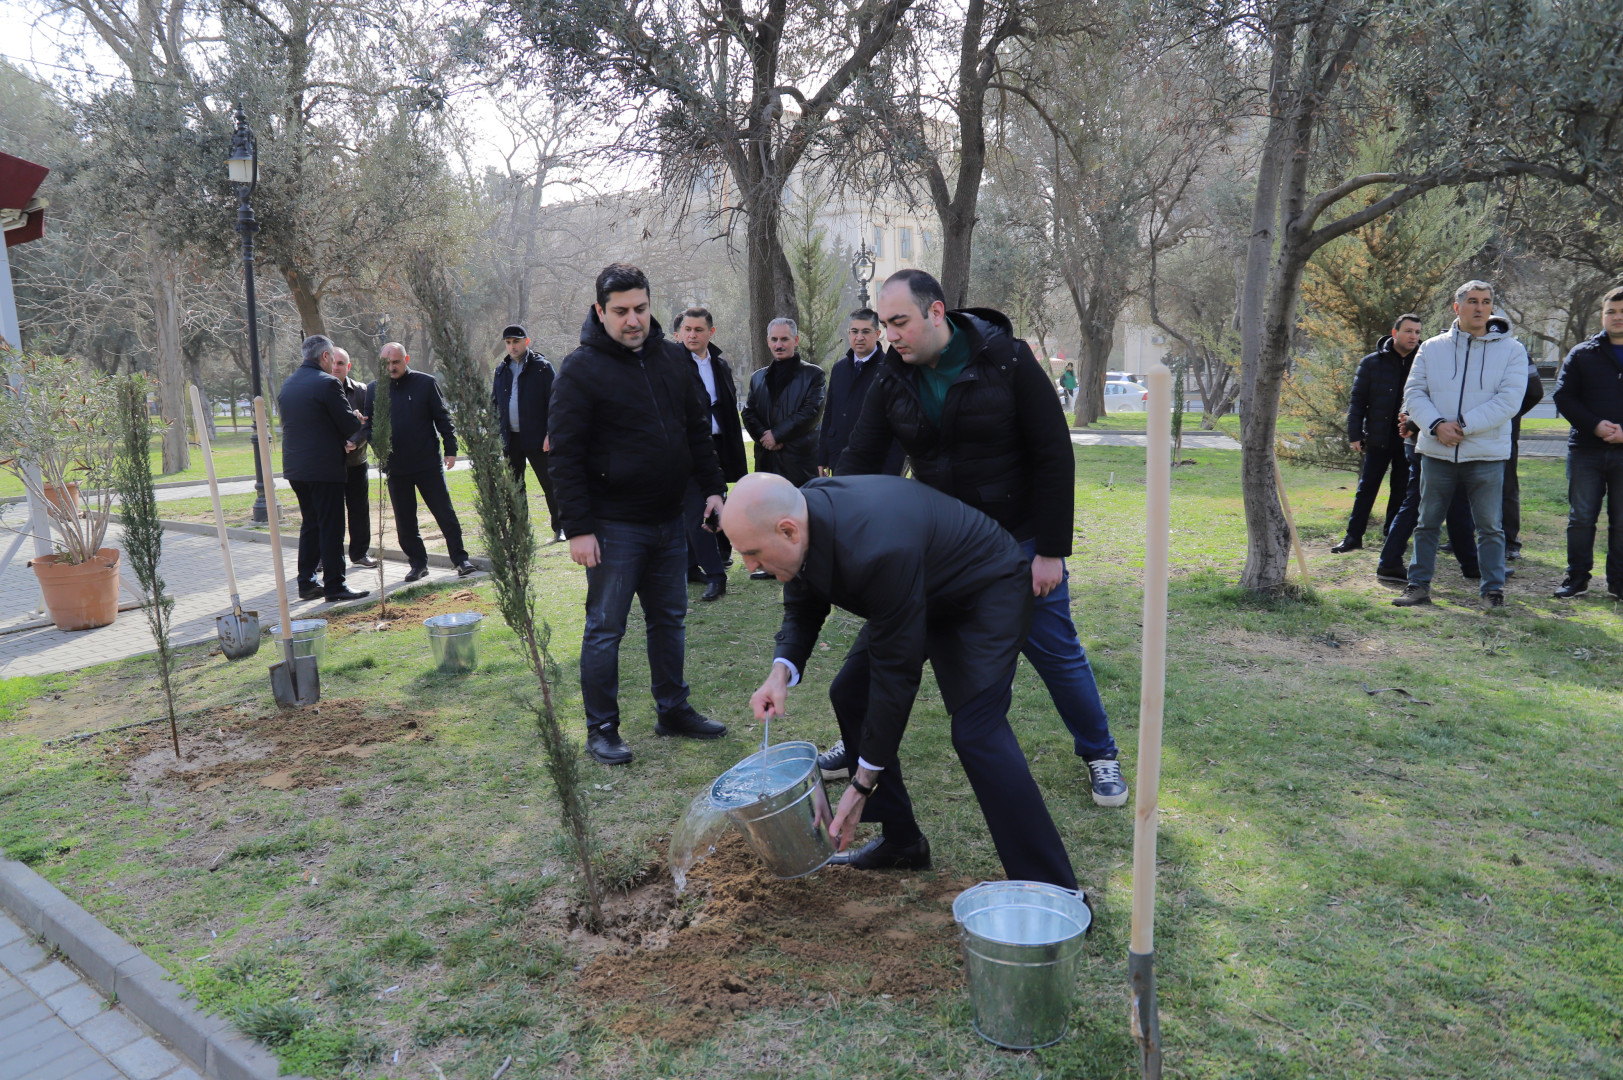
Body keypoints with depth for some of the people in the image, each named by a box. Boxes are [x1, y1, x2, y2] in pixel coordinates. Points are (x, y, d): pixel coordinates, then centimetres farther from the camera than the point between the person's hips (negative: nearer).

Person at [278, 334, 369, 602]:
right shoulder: (327, 383, -13)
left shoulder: (287, 384, 13)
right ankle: (334, 585, 1)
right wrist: (357, 419, 11)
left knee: (309, 525, 16)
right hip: (324, 467, -8)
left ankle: (306, 583, 17)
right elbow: (349, 424, -13)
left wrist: (340, 441, 17)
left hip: (295, 468, 8)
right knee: (331, 527, -2)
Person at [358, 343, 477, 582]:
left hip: (429, 463, -3)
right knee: (404, 520, 8)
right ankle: (418, 563, 19)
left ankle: (460, 559, 9)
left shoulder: (426, 383, -1)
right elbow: (368, 423, 13)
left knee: (445, 514, 0)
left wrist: (450, 449, -4)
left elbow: (442, 418, 1)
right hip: (395, 467, 3)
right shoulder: (373, 389, 7)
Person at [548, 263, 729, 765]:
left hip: (669, 520, 6)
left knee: (669, 619, 15)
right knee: (605, 628, 3)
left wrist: (713, 487, 7)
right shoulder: (581, 369, -10)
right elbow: (565, 454, -13)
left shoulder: (673, 357, 8)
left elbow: (698, 428, 15)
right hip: (614, 526, -6)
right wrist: (577, 527, -17)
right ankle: (601, 729, 15)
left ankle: (674, 710, 30)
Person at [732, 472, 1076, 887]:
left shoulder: (876, 551, -40)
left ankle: (1056, 894, -10)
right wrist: (782, 671, -22)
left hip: (986, 589, -9)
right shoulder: (802, 518, -16)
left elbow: (897, 671, -32)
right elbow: (802, 608, 0)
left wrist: (862, 786, -24)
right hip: (923, 589, 9)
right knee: (850, 695, 5)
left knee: (977, 732, -21)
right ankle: (902, 840, 20)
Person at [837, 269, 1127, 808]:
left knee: (1055, 650, 5)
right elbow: (859, 459, -3)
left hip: (1018, 539, -3)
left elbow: (1054, 456, -14)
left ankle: (1099, 754, 28)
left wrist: (1051, 551, -15)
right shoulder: (894, 378, -5)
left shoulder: (1008, 360, -17)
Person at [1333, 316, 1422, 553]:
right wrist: (1354, 435, -4)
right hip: (1379, 437, -2)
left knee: (1401, 489, 10)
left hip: (1410, 438, 2)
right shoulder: (1372, 363, 1)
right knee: (1367, 487, 1)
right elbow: (1357, 401, 2)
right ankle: (1353, 536, 6)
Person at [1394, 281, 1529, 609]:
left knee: (1490, 526, 4)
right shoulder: (1432, 348, 7)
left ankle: (1493, 589, 15)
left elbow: (1509, 400, -9)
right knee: (1427, 524, 9)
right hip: (1436, 452, 2)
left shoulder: (1511, 350, 1)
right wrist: (1436, 425, -15)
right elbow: (1413, 392, 2)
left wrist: (1462, 425, -17)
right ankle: (1419, 585, 18)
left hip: (1486, 455, -2)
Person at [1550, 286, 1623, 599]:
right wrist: (1594, 425, -12)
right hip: (1586, 450, 0)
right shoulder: (1582, 354, 7)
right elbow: (1563, 395, 1)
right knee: (1581, 518, 4)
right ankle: (1577, 578, 13)